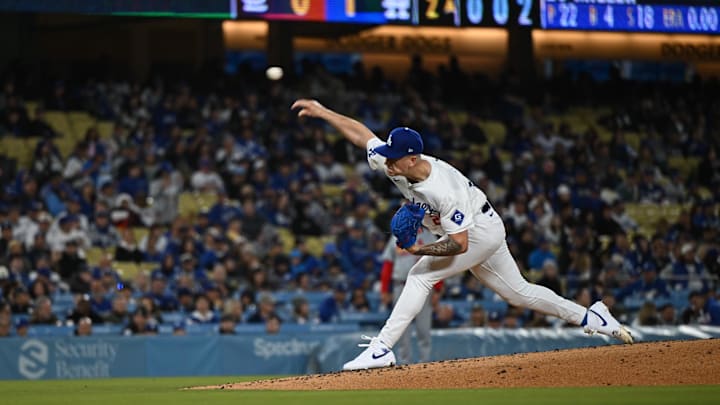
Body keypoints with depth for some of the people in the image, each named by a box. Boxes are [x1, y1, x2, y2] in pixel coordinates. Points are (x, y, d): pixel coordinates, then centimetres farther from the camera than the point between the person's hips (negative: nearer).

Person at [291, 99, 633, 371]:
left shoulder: (444, 191, -35)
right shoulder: (393, 164, -16)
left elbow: (459, 244, -32)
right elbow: (361, 134, -6)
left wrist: (421, 250, -42)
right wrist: (322, 112, -11)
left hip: (482, 230, -9)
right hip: (467, 232, 9)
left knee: (420, 276, -19)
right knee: (518, 292, 16)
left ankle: (381, 349, -21)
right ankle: (590, 317, 24)